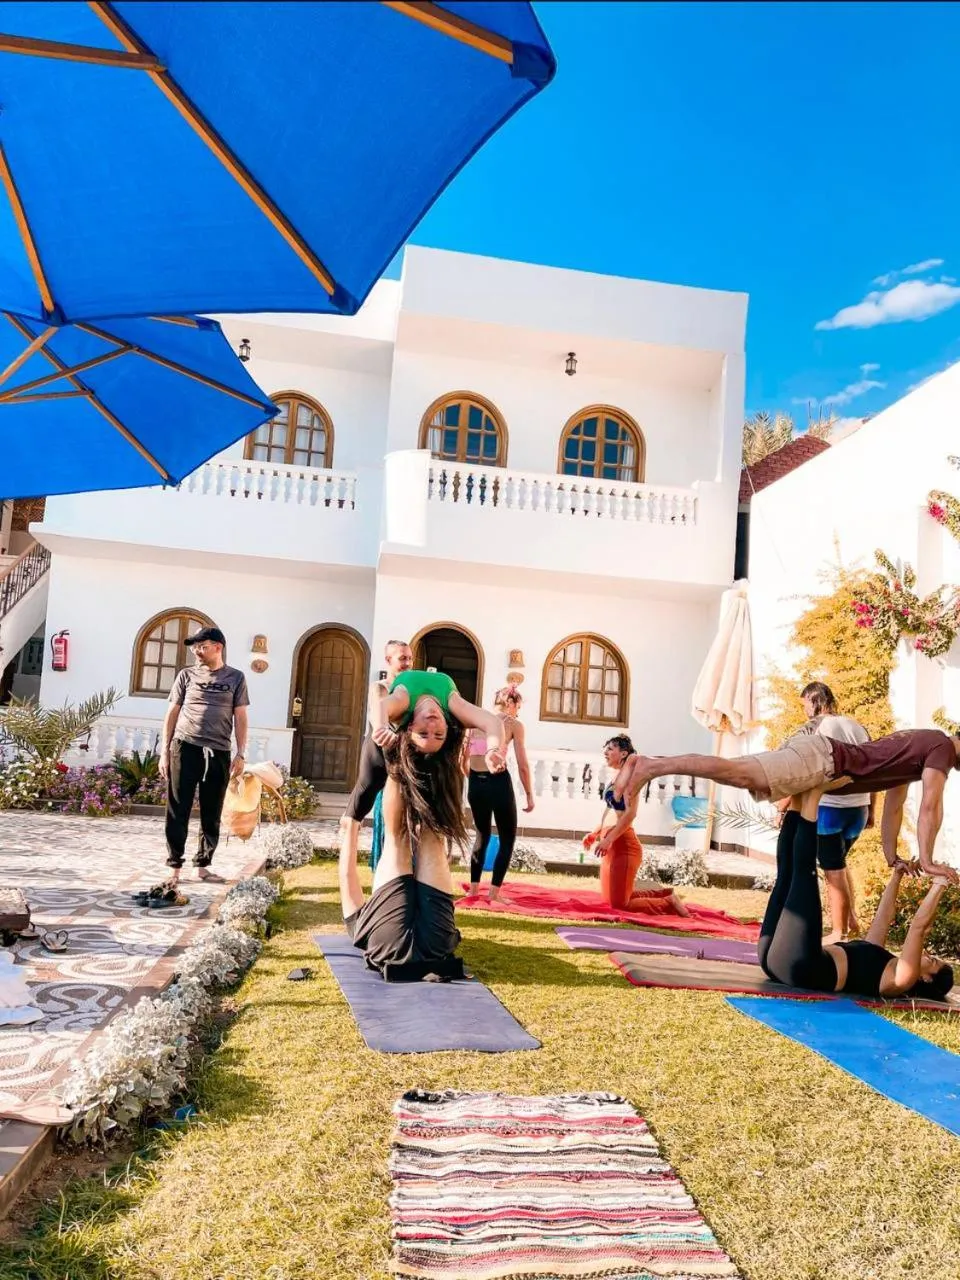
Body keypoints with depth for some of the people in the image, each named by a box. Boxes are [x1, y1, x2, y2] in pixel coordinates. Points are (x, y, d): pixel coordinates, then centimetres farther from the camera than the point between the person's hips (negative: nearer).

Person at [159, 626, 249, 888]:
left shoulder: (235, 678, 8)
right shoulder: (186, 675, 8)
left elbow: (240, 718, 7)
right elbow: (172, 714, 9)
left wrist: (241, 754, -1)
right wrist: (164, 751, 3)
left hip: (219, 753, 0)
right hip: (185, 748, 0)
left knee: (212, 814, 6)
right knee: (178, 811, 0)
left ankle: (202, 865, 18)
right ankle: (175, 867, 6)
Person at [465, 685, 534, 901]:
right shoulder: (513, 724, 1)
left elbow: (463, 758, 9)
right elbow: (522, 765, -2)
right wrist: (529, 795, 6)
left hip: (475, 784, 4)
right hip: (499, 783, -4)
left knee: (482, 835, 23)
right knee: (507, 839, 12)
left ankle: (473, 889, 20)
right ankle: (494, 893, 4)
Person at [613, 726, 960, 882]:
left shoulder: (916, 751, 31)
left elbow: (893, 805, 35)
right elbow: (931, 805, -6)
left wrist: (892, 858, 34)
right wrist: (927, 861, -2)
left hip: (816, 755, 8)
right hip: (819, 758, -8)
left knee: (737, 774, 1)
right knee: (739, 774, -24)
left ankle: (648, 764, -9)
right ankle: (650, 767, -36)